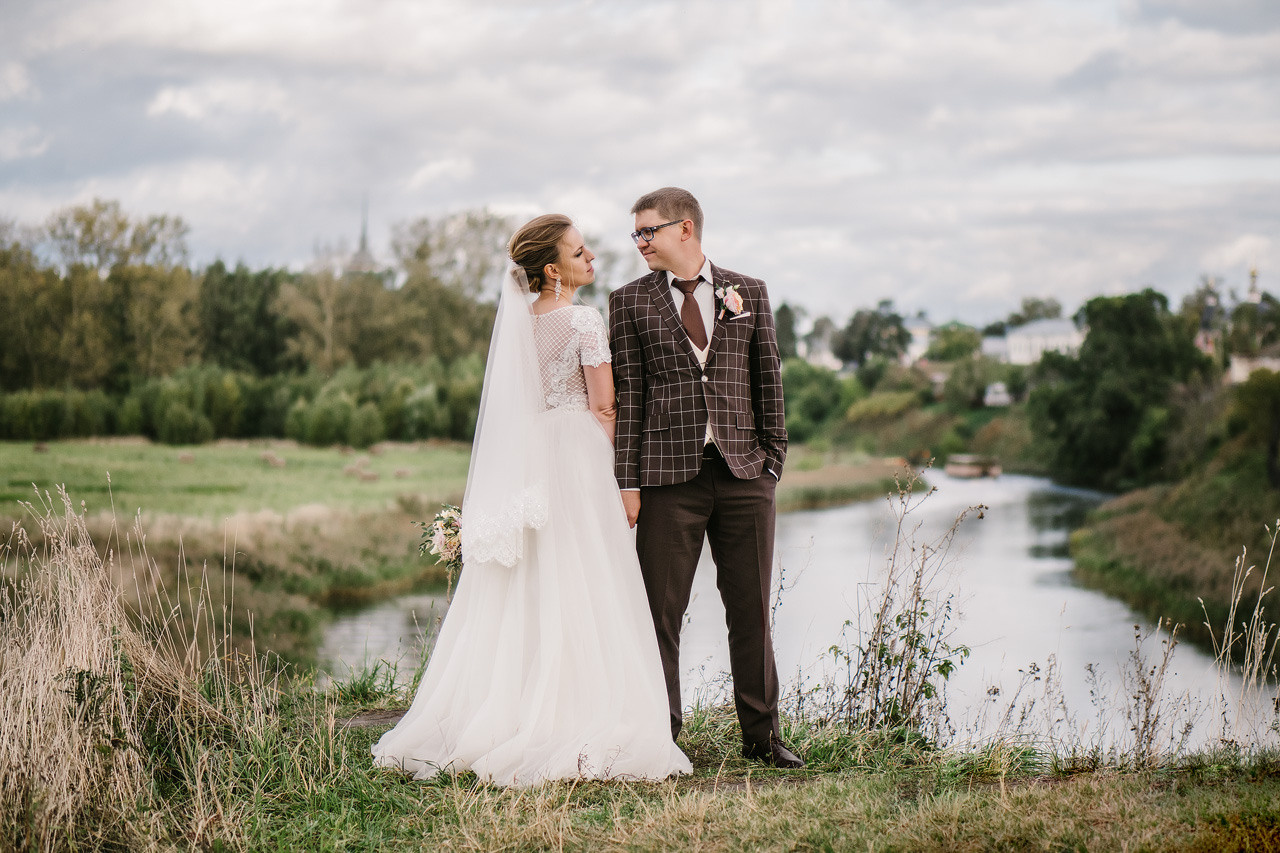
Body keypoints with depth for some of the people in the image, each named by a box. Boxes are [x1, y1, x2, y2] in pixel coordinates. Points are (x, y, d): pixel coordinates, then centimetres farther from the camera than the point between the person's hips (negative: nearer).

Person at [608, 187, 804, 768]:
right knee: (660, 610, 1)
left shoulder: (749, 294, 10)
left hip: (744, 473, 1)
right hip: (669, 475, -1)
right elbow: (627, 395, 2)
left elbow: (768, 379, 11)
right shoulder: (629, 302, 6)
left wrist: (773, 457, 5)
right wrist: (627, 482, -4)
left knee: (752, 609, 6)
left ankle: (761, 734, 16)